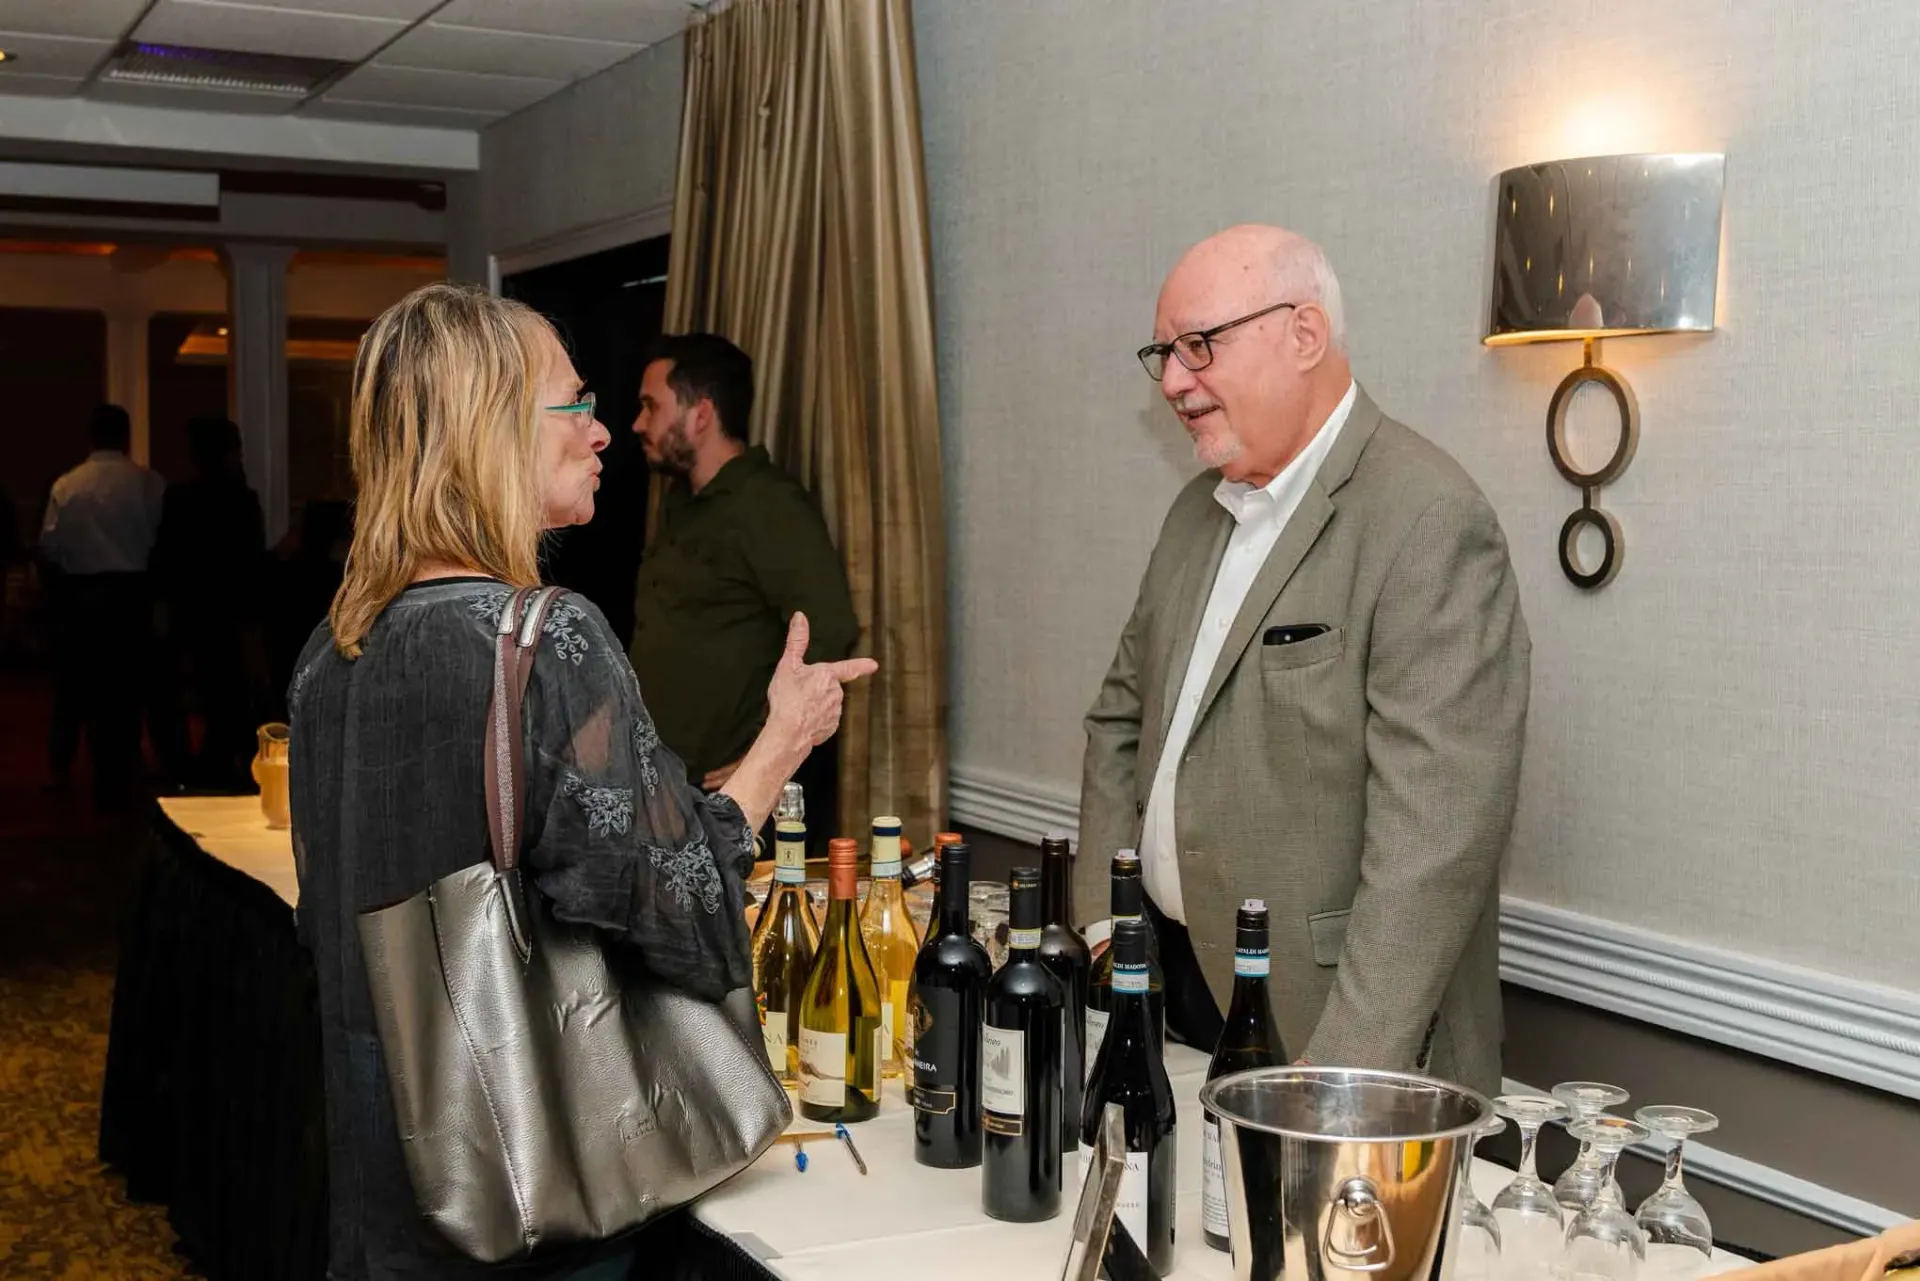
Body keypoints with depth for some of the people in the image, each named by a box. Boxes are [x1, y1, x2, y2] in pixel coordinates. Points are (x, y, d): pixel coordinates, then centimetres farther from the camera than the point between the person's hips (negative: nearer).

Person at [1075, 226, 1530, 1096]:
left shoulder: (1430, 524, -18)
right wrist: (1098, 931, 6)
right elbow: (1123, 719, 16)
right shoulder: (1200, 510, 9)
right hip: (1167, 985, 7)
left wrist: (1345, 1083, -26)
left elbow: (1436, 834, -24)